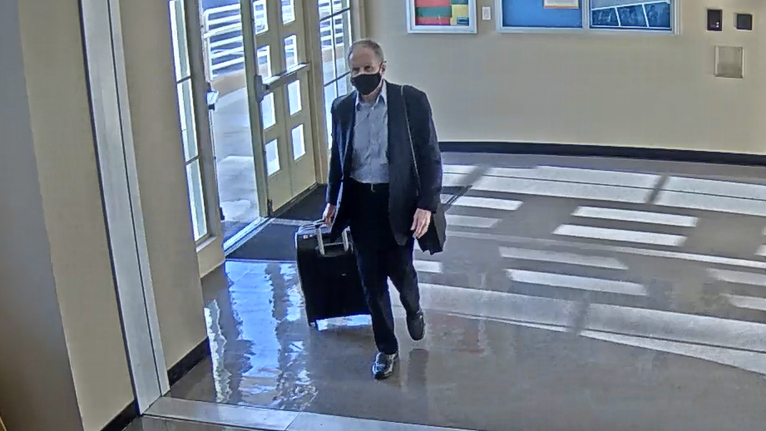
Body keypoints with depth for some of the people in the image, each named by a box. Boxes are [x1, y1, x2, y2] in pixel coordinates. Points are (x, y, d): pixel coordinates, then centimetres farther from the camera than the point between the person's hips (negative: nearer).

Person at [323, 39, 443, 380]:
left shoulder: (411, 101, -10)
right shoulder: (341, 108, 2)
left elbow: (430, 156, -9)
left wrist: (426, 205, -15)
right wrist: (332, 200, 14)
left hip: (398, 201, -3)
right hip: (360, 201, 3)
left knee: (400, 269, 8)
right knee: (371, 278, 7)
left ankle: (414, 311, 44)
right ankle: (386, 348, 23)